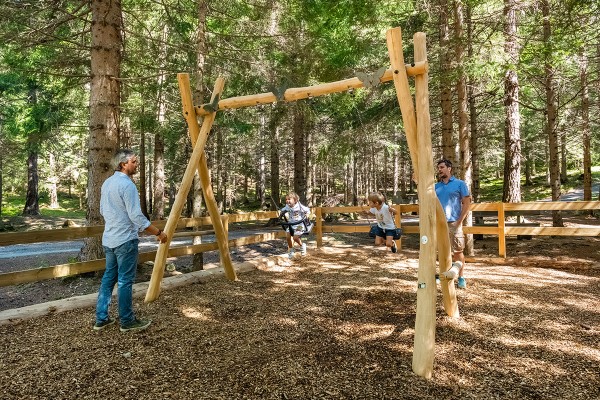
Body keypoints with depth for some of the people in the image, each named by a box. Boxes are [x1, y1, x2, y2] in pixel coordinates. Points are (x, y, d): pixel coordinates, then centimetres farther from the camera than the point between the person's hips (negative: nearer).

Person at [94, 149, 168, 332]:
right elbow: (136, 216, -21)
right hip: (125, 240, -9)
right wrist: (158, 233, -14)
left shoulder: (107, 183, 11)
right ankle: (127, 321, 10)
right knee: (125, 281, 0)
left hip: (108, 239, 9)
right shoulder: (127, 184, -17)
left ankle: (101, 319, 22)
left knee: (108, 277, 15)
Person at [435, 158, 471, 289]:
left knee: (458, 251, -1)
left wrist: (459, 221, -9)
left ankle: (461, 278, 8)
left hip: (454, 223, -4)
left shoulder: (460, 184, 2)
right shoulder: (436, 186, 13)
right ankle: (443, 274, 22)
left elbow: (467, 203, -3)